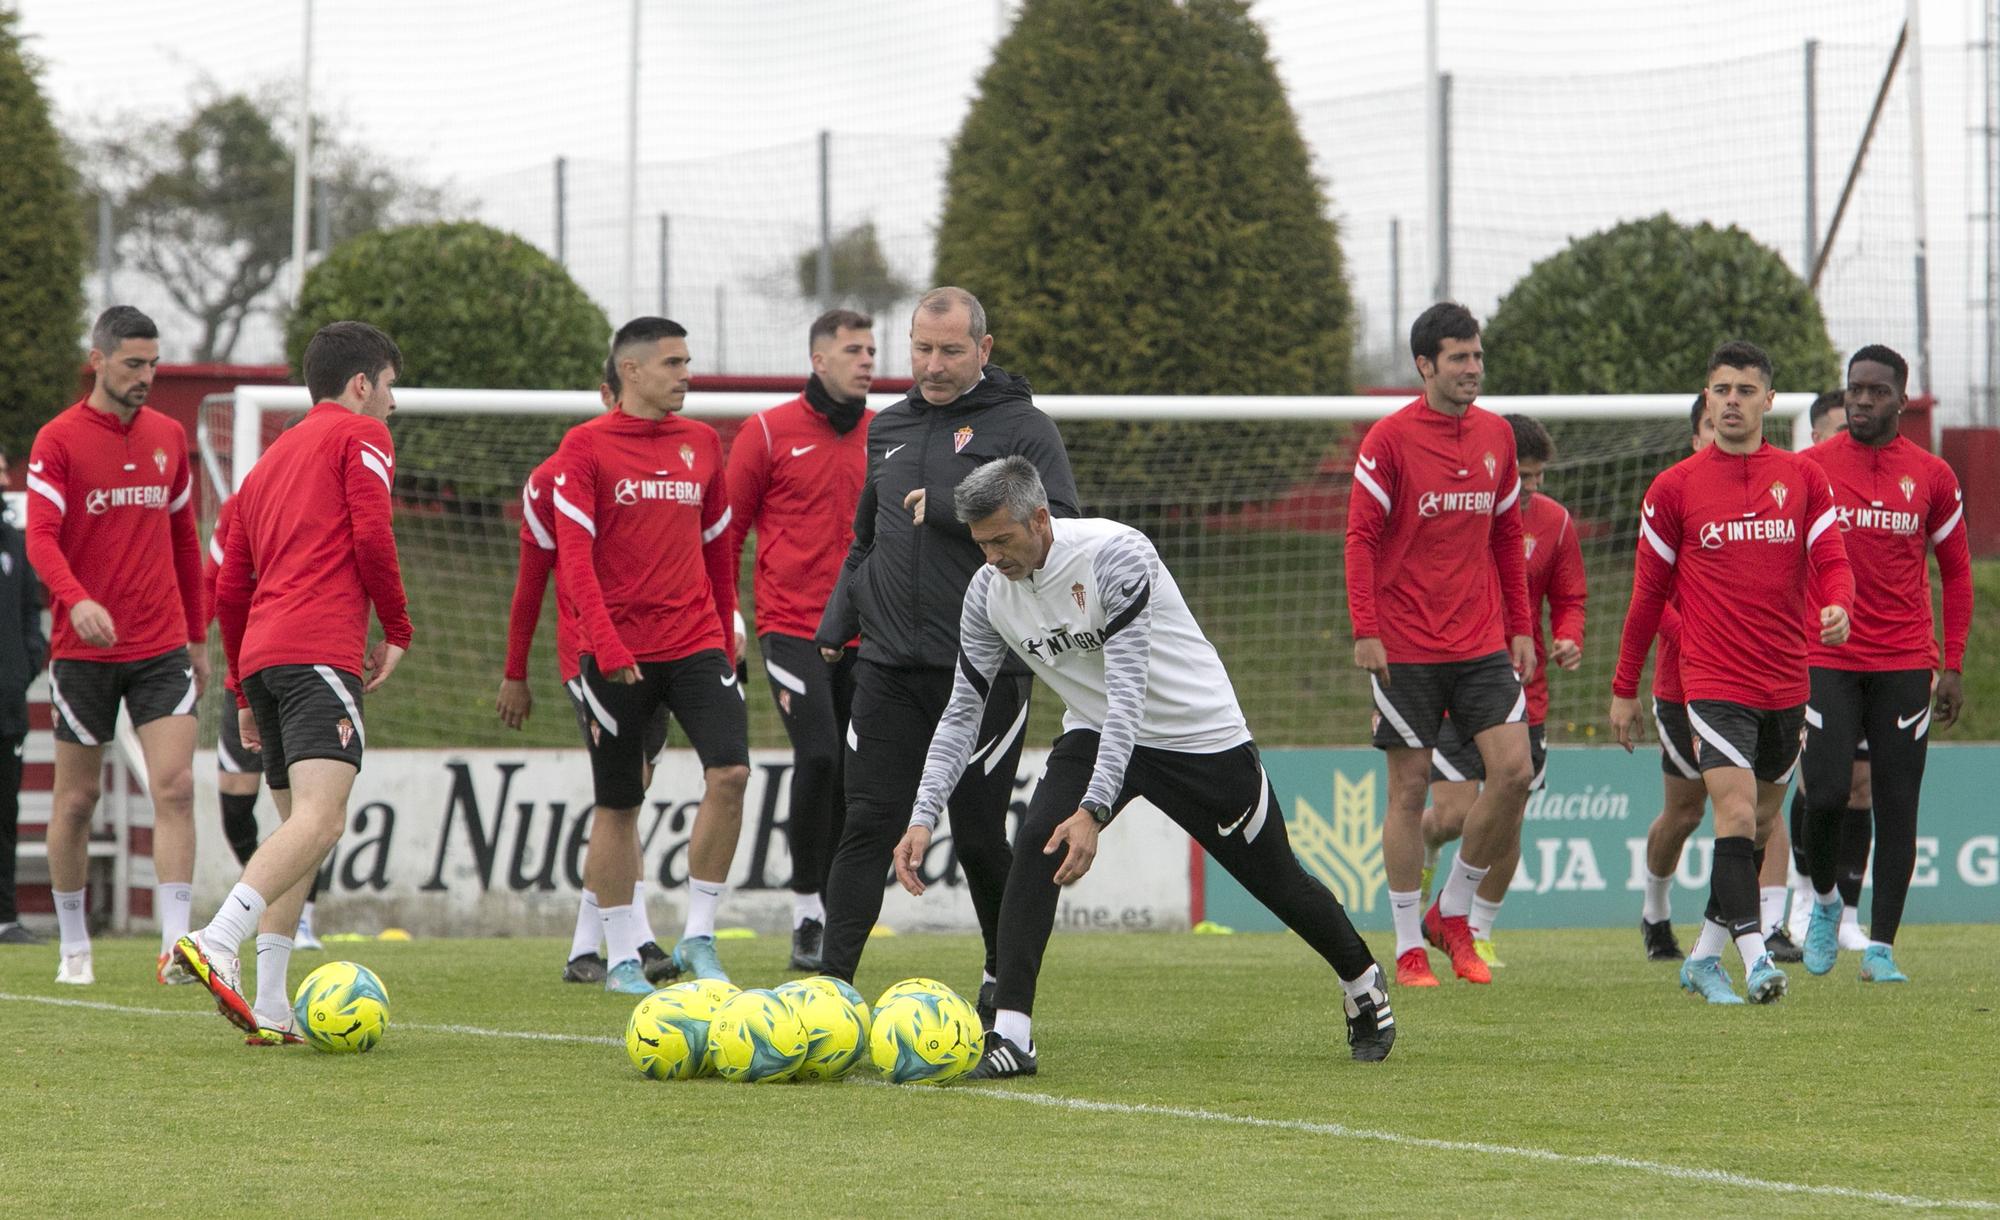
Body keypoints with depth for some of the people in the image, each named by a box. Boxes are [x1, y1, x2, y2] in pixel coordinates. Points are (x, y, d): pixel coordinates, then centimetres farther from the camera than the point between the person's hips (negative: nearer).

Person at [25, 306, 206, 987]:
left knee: (174, 788, -11)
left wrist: (197, 636, 18)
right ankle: (74, 948, 18)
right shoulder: (59, 441, -5)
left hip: (162, 648, 3)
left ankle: (175, 948, -14)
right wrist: (76, 600, -33)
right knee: (77, 800, 5)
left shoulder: (169, 437, 10)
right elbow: (40, 539, -14)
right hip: (84, 647, -3)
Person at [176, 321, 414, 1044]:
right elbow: (371, 537, -7)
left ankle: (271, 1008, 2)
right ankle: (217, 944, -38)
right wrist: (397, 631, 5)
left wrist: (245, 693, 32)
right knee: (321, 819, -20)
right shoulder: (360, 435, 8)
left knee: (299, 826, 12)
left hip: (261, 657, 8)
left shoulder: (269, 462, 29)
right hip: (322, 649, -8)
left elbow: (229, 589, 27)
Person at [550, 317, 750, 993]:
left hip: (696, 644, 3)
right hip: (618, 651, -3)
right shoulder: (585, 447, -3)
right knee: (618, 804, 4)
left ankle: (699, 936, -4)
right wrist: (607, 647, -20)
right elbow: (573, 557, -10)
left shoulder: (702, 443, 11)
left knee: (729, 772, -15)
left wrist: (725, 638, 18)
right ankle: (620, 956, 14)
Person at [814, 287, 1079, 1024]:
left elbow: (1059, 525, -15)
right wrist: (835, 623, 15)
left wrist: (951, 508, -18)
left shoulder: (1023, 429, -2)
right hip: (889, 667, 4)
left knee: (979, 836, 1)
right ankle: (831, 981, -7)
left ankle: (1006, 982, 18)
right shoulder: (888, 430, 16)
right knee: (868, 827, -4)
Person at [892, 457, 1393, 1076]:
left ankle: (1365, 988, 38)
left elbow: (1128, 692, -35)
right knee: (1037, 843, -23)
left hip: (1202, 734, -4)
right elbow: (961, 712, -5)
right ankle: (1011, 1036, -23)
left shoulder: (1115, 554, -31)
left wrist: (1093, 810, -43)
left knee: (1277, 880, 8)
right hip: (1095, 733, 4)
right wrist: (923, 817, -16)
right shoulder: (988, 591, -12)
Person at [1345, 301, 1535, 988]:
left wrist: (1521, 627, 13)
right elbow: (1361, 538, -7)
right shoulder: (1390, 440, -6)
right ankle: (1409, 946, 8)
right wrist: (1365, 631, -15)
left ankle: (1453, 913, 10)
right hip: (1405, 647, -4)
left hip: (1483, 644, 4)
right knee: (1410, 787, 0)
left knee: (1514, 771, -8)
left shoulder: (1495, 436, 9)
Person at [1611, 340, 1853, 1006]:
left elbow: (1831, 560, 2)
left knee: (1760, 822, 11)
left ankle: (1705, 956, 24)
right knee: (1737, 812, -19)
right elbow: (1648, 593, 7)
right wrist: (1624, 688, 8)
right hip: (1714, 682, -4)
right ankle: (1753, 955, -24)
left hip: (1786, 686, 4)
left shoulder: (1803, 478, 7)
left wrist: (1838, 607, -22)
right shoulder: (1674, 488, 1)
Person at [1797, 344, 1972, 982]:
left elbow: (1956, 573, 12)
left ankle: (1881, 947, 3)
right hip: (1826, 661, -1)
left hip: (1905, 665, 1)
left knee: (1897, 805, -2)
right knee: (1826, 794, -11)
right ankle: (1824, 900, 18)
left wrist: (1952, 666, 5)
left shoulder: (1932, 476, 5)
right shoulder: (1809, 468, 3)